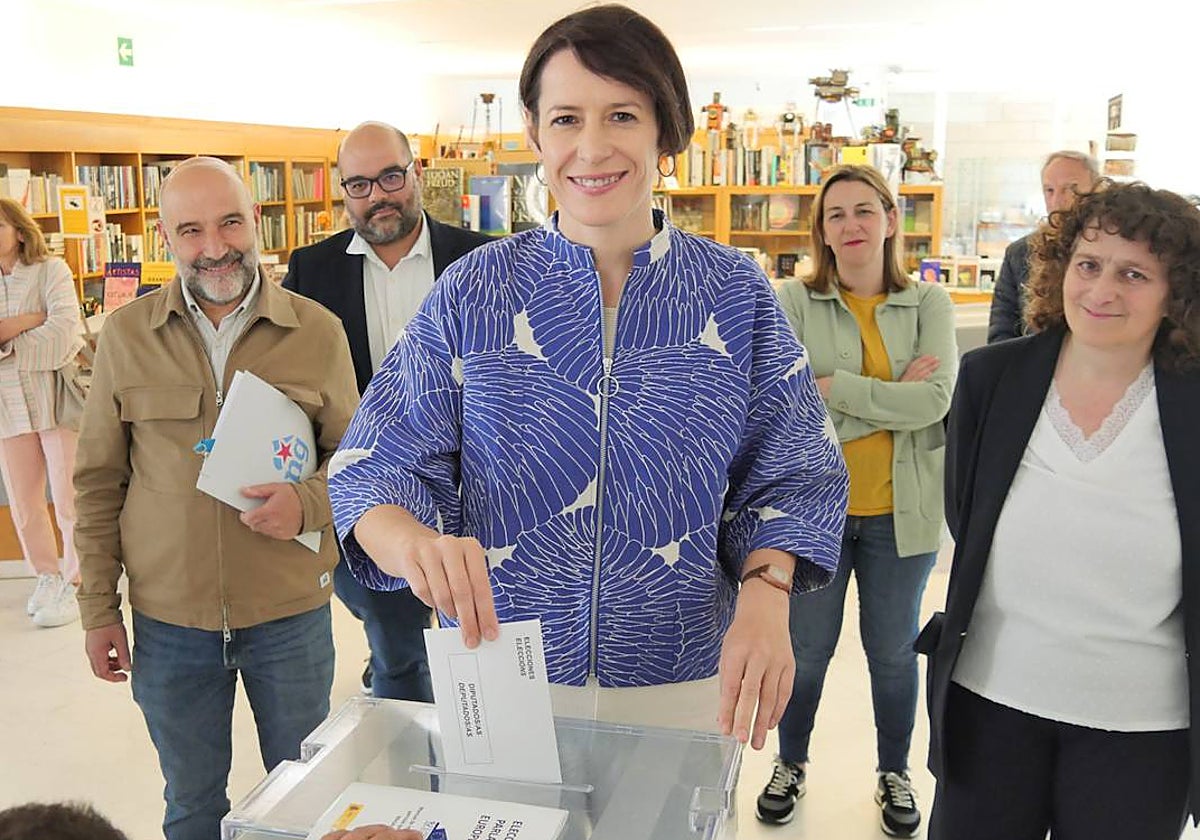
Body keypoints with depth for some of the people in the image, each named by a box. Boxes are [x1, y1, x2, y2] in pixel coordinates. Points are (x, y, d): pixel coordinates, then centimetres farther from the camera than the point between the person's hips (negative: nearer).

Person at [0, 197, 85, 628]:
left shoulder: (51, 270, -1)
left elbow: (65, 331, -15)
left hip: (57, 395, -4)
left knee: (68, 500, -1)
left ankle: (73, 586, 10)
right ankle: (47, 577, 26)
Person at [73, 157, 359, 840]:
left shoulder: (318, 331, -4)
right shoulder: (127, 334, -1)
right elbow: (100, 480, 5)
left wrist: (308, 504, -18)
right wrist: (99, 608, 4)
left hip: (292, 612, -1)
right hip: (168, 621, 1)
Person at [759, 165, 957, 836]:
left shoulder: (929, 303, -2)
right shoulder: (793, 303, -6)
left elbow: (936, 399, -16)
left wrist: (831, 387, -19)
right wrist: (894, 398, -16)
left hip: (900, 511, 1)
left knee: (893, 651, 18)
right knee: (807, 648, 16)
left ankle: (895, 772, 42)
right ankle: (791, 763, 41)